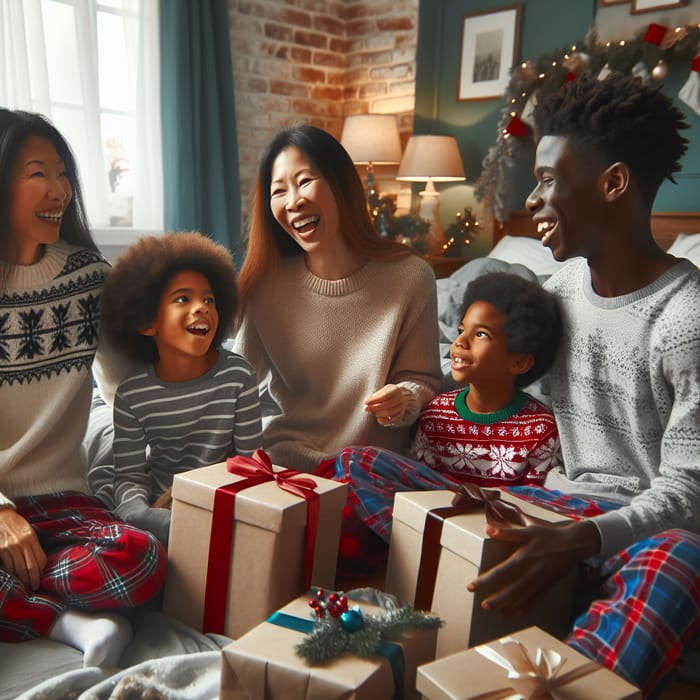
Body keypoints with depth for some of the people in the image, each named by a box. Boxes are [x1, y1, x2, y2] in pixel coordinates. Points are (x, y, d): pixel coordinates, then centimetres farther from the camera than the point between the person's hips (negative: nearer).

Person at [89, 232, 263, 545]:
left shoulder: (237, 375, -14)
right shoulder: (131, 394, -11)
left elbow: (250, 460, -8)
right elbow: (130, 474, -9)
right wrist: (138, 513, -31)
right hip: (157, 502, 3)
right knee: (99, 476, -14)